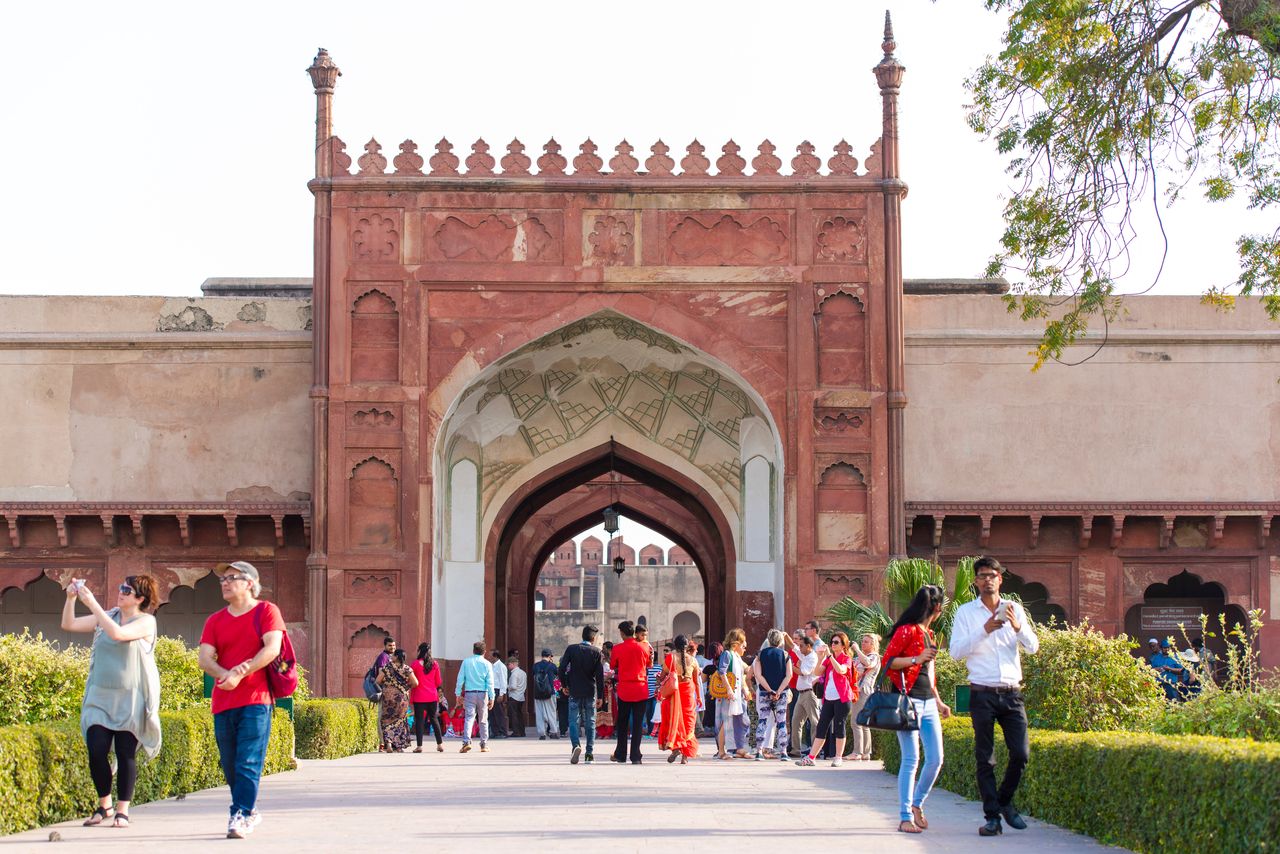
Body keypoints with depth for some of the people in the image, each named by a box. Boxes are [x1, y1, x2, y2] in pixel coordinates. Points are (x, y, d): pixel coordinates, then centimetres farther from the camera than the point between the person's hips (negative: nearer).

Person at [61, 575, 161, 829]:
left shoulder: (146, 621, -6)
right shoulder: (107, 616, 11)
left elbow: (117, 633, -24)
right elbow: (68, 625, 10)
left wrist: (92, 603, -22)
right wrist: (71, 598, -5)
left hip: (129, 700, -4)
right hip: (100, 696, 4)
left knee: (125, 755, -2)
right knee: (96, 752, -4)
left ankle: (122, 811, 7)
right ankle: (104, 806, 13)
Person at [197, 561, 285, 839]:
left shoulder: (266, 611, 3)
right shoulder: (215, 620, 15)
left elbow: (272, 648, -10)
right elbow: (205, 659, 5)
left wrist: (240, 672, -17)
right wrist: (224, 675, -16)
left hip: (255, 701, -5)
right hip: (222, 702, 5)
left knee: (248, 763, -12)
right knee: (230, 765, 9)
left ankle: (240, 817, -13)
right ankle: (249, 811, 24)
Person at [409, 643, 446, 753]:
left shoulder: (415, 664, -7)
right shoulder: (435, 664, 2)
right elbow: (438, 682, 8)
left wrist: (410, 698, 8)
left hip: (419, 696, -3)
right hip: (432, 696, 3)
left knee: (419, 720, 1)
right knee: (434, 719, 14)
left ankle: (419, 746, -3)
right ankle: (440, 744, 13)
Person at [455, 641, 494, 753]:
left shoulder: (466, 662, 2)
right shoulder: (487, 664, 0)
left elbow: (460, 679, 1)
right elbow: (490, 682, -3)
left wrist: (458, 694, 7)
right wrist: (491, 698, -1)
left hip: (469, 693, 0)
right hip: (483, 694, 0)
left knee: (468, 718, -5)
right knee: (483, 720, 11)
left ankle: (466, 742, -24)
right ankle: (484, 745, 16)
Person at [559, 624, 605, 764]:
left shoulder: (571, 649, -2)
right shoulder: (596, 652, -3)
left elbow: (562, 668, -6)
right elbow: (600, 676, -4)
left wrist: (564, 685, 8)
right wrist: (600, 696, 0)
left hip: (574, 691, 0)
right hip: (590, 692, 0)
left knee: (574, 720, 4)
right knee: (590, 722, 9)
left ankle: (576, 745, -21)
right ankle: (590, 753, 7)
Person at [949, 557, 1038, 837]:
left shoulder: (1014, 609, 9)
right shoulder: (966, 612, 3)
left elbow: (1032, 647, 3)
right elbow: (956, 651, -7)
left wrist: (1017, 626, -15)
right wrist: (984, 631, -17)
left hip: (1011, 693, 2)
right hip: (982, 694, -2)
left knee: (1021, 753, -3)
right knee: (985, 759, 0)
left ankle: (1005, 801, 20)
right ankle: (992, 816, 5)